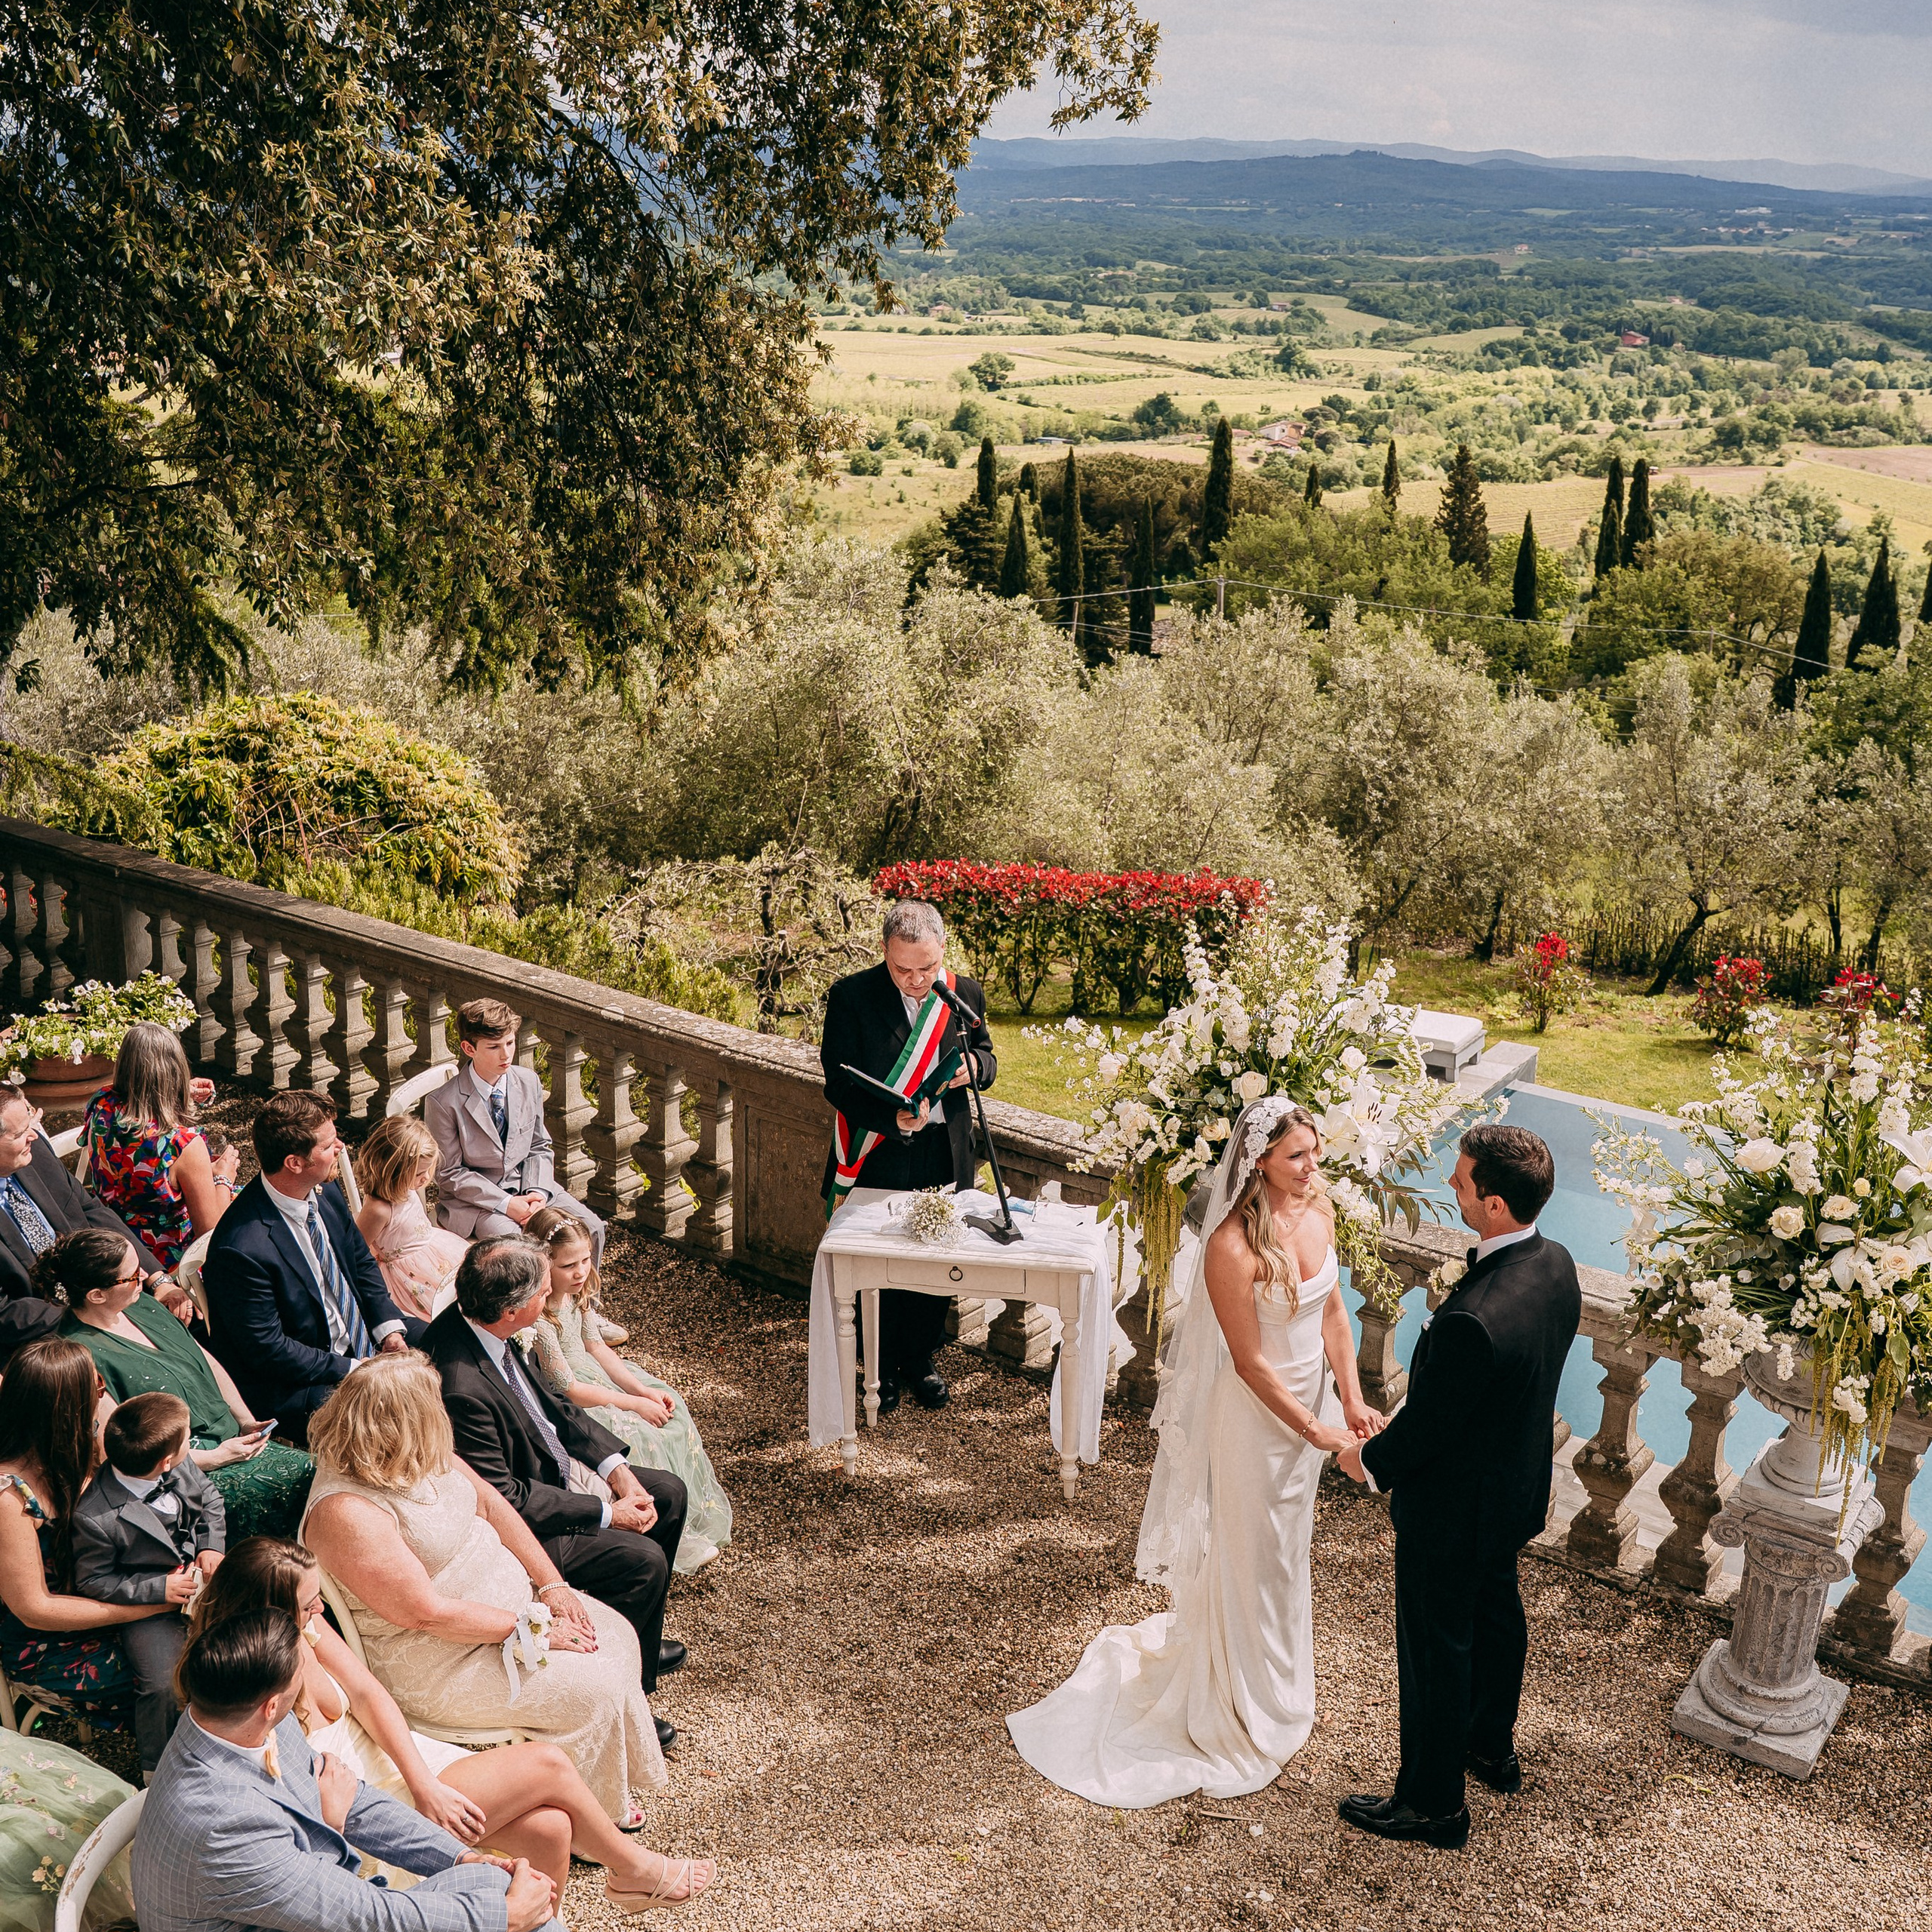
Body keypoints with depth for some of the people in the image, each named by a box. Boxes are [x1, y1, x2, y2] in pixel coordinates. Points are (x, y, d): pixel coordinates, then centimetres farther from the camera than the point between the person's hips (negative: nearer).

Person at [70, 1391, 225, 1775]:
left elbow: (210, 1500, 12)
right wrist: (160, 1589, -20)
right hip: (149, 1607, -5)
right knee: (163, 1684, -22)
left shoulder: (182, 1469, -10)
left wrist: (213, 1546, -3)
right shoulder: (95, 1517, -27)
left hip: (201, 1576, 6)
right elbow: (92, 1581, -15)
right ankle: (157, 1771, 6)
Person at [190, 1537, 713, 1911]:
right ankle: (635, 1871, 19)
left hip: (394, 1755, 6)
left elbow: (366, 1693, -4)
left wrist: (425, 1785, -14)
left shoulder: (303, 1626, -9)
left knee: (549, 1827, -10)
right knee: (548, 1765, -7)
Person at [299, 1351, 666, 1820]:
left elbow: (491, 1504, 4)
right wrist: (530, 1627, -20)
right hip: (442, 1664, -9)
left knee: (617, 1635, 6)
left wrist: (551, 1586, -3)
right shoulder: (345, 1513, -31)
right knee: (595, 1689, -14)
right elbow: (429, 1613, -28)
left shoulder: (424, 1456, -5)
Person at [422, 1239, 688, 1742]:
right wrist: (607, 1512, -19)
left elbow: (542, 1403, 7)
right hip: (524, 1522, -10)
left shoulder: (475, 1323, -8)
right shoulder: (461, 1389, -36)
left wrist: (614, 1466, -1)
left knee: (668, 1493, 13)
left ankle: (638, 1640, 30)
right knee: (643, 1559, -18)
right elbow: (505, 1499, -27)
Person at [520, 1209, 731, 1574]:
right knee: (639, 1439, -20)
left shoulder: (578, 1290, -7)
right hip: (560, 1404, -9)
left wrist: (644, 1390, -4)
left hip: (588, 1373, 9)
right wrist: (634, 1403, -18)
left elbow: (594, 1345, 5)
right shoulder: (537, 1320, -31)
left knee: (669, 1410, 1)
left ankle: (694, 1513, 13)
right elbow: (567, 1388, -25)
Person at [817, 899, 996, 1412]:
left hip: (943, 1161, 3)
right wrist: (893, 1118, -29)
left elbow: (987, 1058, 12)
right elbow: (839, 1083, -14)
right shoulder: (851, 996, -12)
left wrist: (972, 1065, -13)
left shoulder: (965, 994, -1)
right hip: (877, 1160, -3)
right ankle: (882, 1370, 29)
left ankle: (919, 1362, 35)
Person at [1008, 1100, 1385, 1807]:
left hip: (1309, 1401, 7)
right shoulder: (1233, 1246, -29)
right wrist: (1314, 1430, -18)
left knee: (1288, 1544, 26)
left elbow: (1332, 1312, 3)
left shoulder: (1318, 1207, -7)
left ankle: (1278, 1671, 51)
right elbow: (1250, 1361, -23)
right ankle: (1247, 1703, 34)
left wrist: (1351, 1401, -3)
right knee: (1249, 1555, 12)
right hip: (1256, 1413, -7)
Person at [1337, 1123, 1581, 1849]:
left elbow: (1427, 1426, -26)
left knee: (1436, 1650, 13)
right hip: (1520, 1485, 8)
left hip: (1454, 1509, -8)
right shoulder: (1556, 1266, -13)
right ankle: (1492, 1748, 53)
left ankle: (1432, 1803, 33)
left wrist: (1368, 1460, -5)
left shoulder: (1471, 1321, -41)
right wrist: (1400, 1422, 12)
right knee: (1495, 1612, 29)